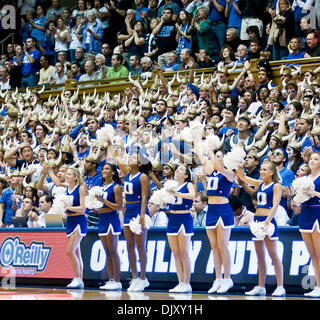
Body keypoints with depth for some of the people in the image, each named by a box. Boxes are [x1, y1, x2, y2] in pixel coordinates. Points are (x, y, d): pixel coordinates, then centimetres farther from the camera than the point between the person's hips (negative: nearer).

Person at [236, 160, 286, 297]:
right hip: (257, 220, 7)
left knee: (273, 254, -8)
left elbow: (275, 206, -12)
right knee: (260, 256, 8)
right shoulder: (259, 184, 17)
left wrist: (267, 221, -22)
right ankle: (260, 287, 11)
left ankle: (280, 287, -7)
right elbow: (242, 177, 16)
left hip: (268, 221, -7)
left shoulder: (276, 186, -3)